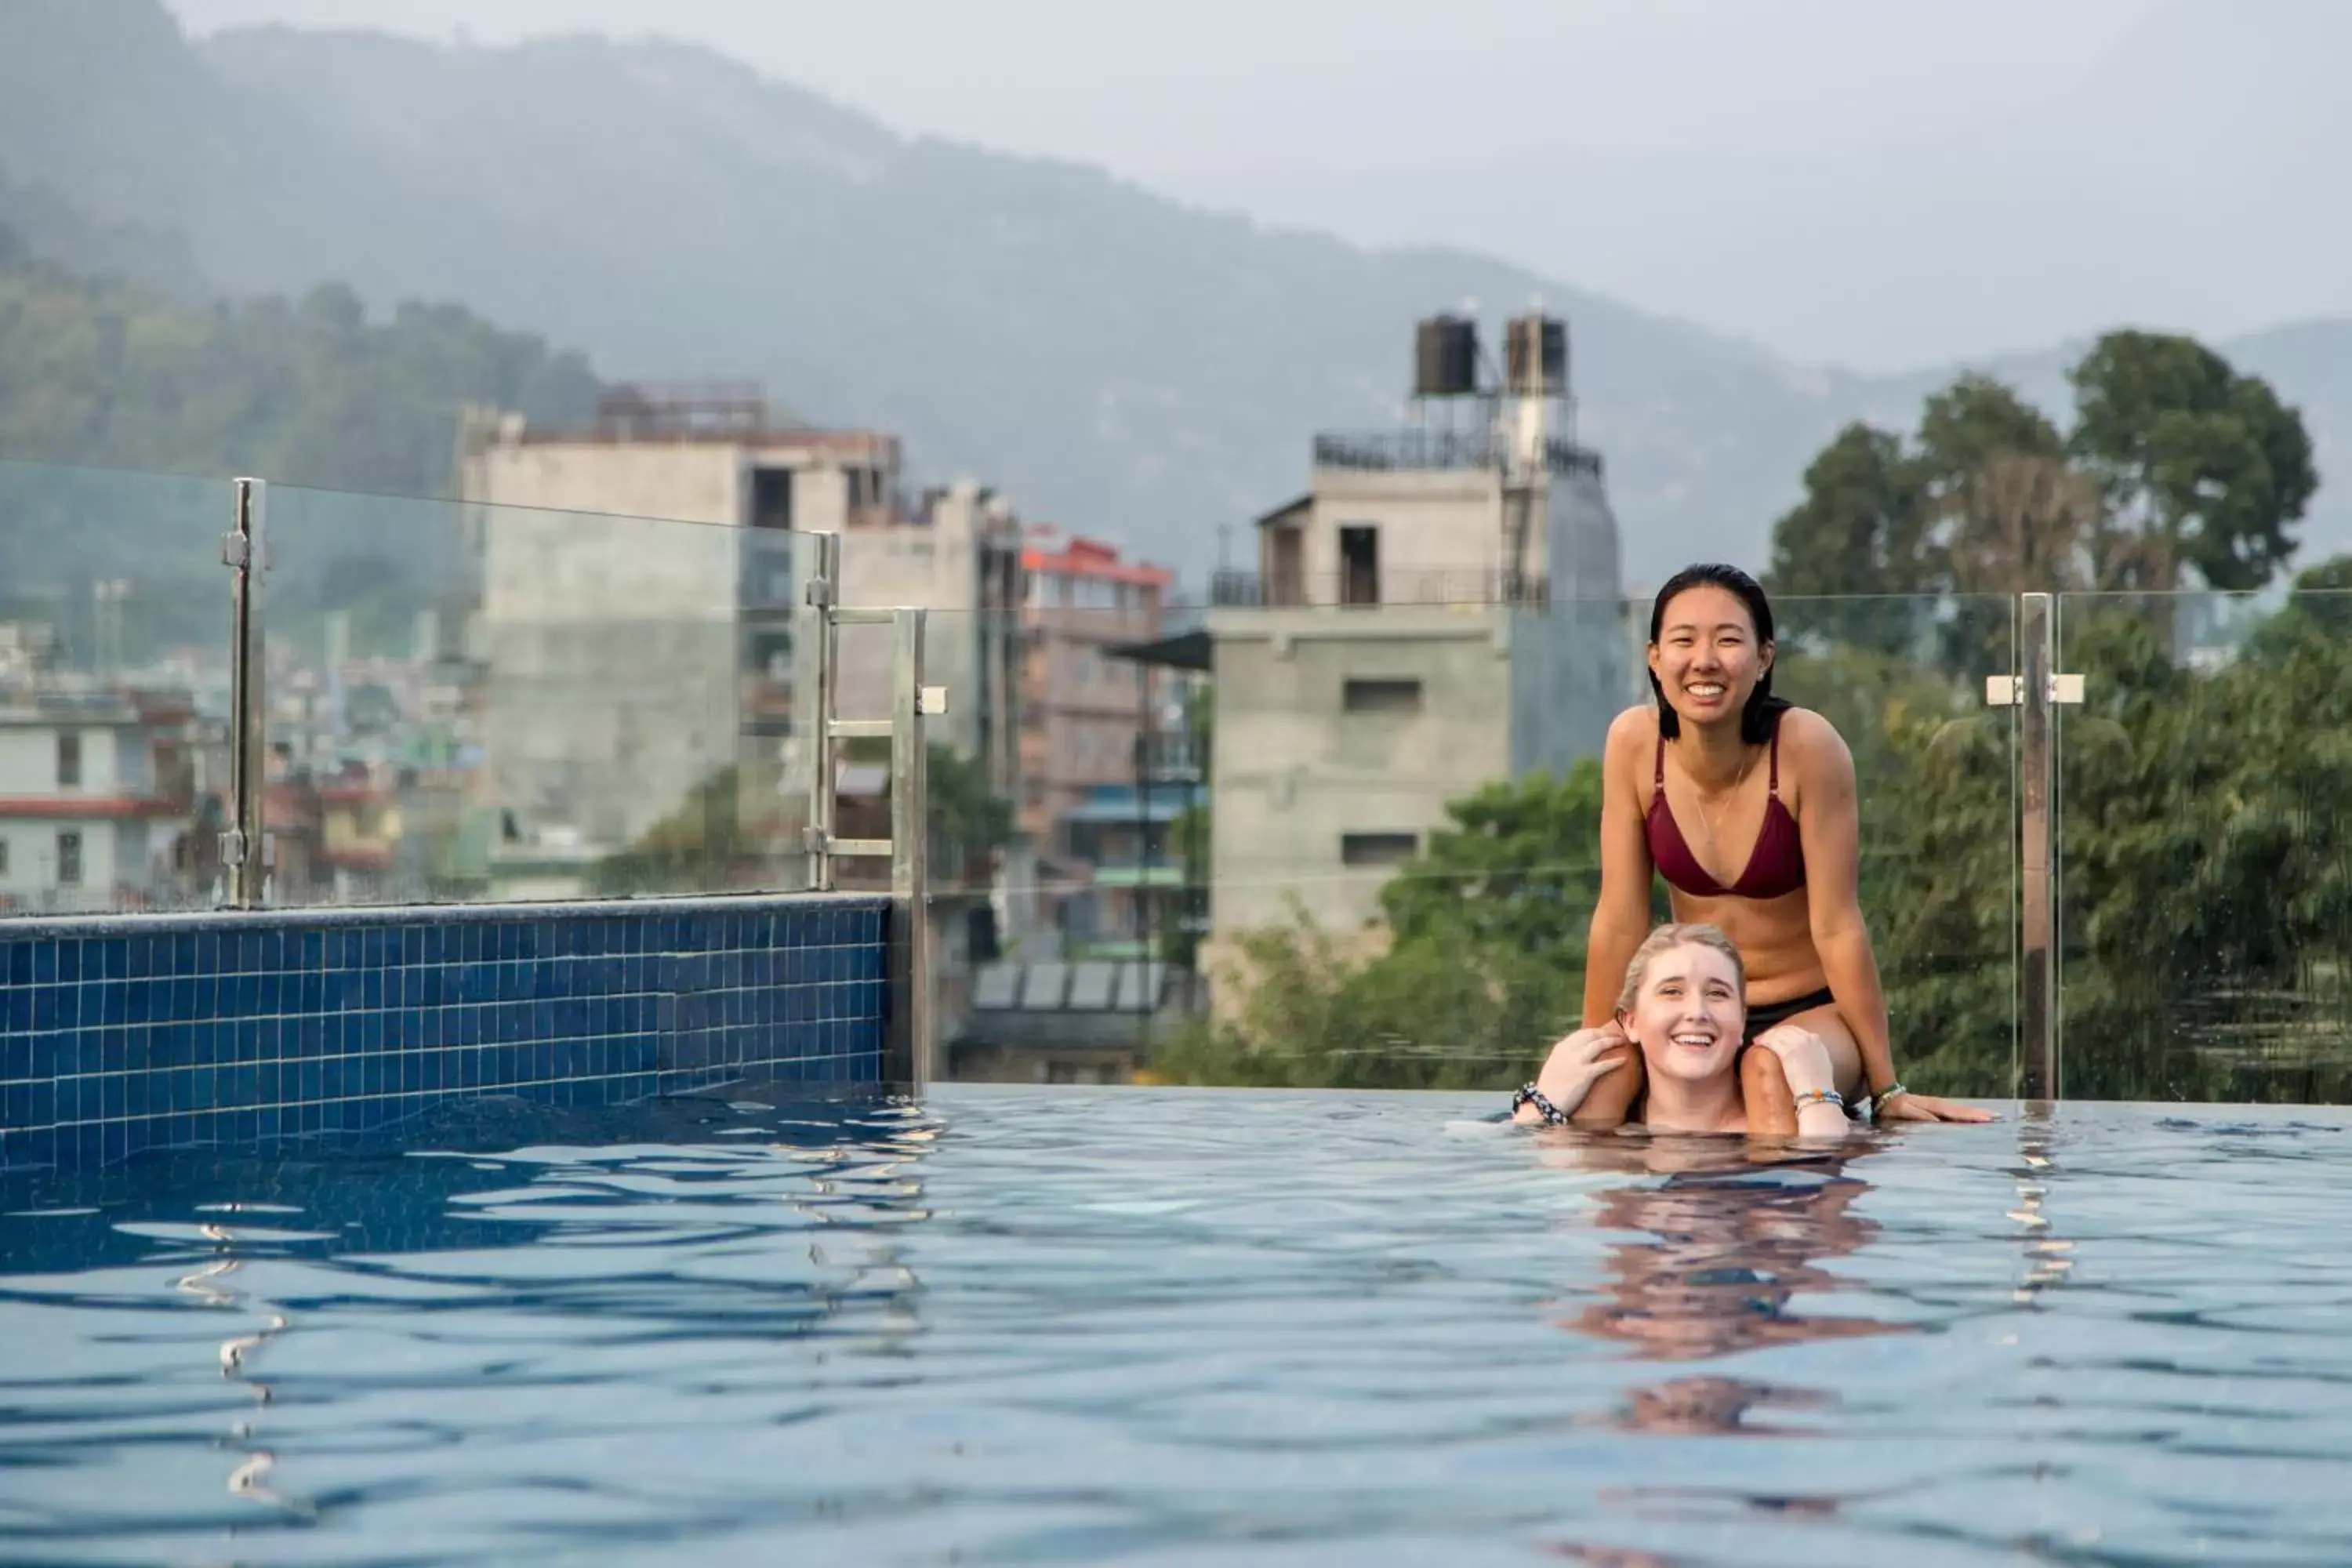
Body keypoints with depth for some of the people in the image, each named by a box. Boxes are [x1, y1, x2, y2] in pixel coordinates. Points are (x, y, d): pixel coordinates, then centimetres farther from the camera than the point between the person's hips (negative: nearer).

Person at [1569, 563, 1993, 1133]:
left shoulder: (1807, 746, -19)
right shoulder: (1634, 742, -11)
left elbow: (1836, 927, -16)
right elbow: (1620, 920, -6)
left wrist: (1887, 1088, -13)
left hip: (1812, 1012, -3)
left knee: (1770, 1070, -36)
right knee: (1592, 1087, -25)